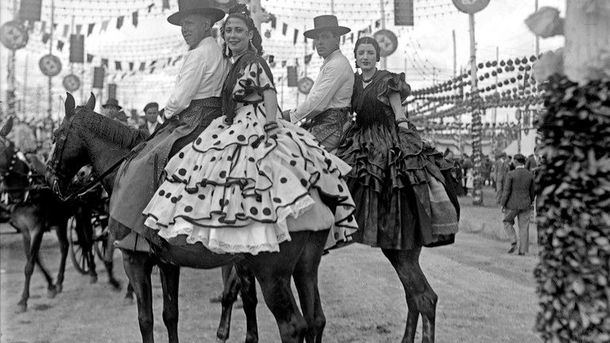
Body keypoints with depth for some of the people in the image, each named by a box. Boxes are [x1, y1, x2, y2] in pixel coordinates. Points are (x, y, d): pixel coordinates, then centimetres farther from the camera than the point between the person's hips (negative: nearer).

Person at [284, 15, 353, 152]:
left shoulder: (338, 64, -11)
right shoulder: (327, 65, 23)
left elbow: (318, 102, -17)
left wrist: (292, 117, -7)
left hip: (331, 129, -10)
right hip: (320, 125, 10)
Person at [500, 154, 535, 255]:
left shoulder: (511, 174, -13)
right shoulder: (530, 174, 0)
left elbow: (506, 191, -13)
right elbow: (532, 191, 9)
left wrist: (503, 204, -5)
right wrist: (530, 202, 24)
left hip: (512, 204, -3)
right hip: (525, 205, 3)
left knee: (508, 222, 18)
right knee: (524, 227, 8)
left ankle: (513, 242, 1)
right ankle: (522, 250, 7)